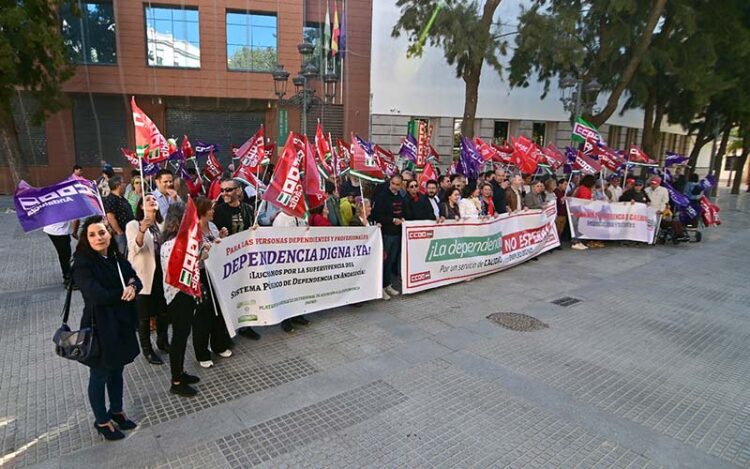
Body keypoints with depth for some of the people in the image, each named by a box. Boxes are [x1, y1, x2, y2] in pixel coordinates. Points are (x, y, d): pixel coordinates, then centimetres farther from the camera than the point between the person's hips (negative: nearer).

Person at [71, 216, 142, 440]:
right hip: (100, 328, -6)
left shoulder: (117, 258, 2)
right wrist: (125, 292, -13)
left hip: (122, 325, 6)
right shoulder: (82, 265, -17)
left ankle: (117, 410, 42)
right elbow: (98, 296, -26)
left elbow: (136, 280, -1)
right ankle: (102, 421, 32)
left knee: (117, 371, 22)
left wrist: (132, 287, -24)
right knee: (99, 376, 13)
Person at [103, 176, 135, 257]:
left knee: (128, 257, 15)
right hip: (120, 234, -10)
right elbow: (110, 217, -22)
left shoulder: (122, 199, 14)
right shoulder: (110, 200, -16)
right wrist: (119, 232, -19)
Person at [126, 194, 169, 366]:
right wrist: (142, 230, -38)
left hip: (161, 273, 5)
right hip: (143, 275, -5)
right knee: (144, 315, 5)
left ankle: (162, 341, 35)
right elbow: (134, 248, -21)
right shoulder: (133, 225, -6)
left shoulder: (163, 224, 10)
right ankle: (147, 349, 19)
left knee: (164, 311, 15)